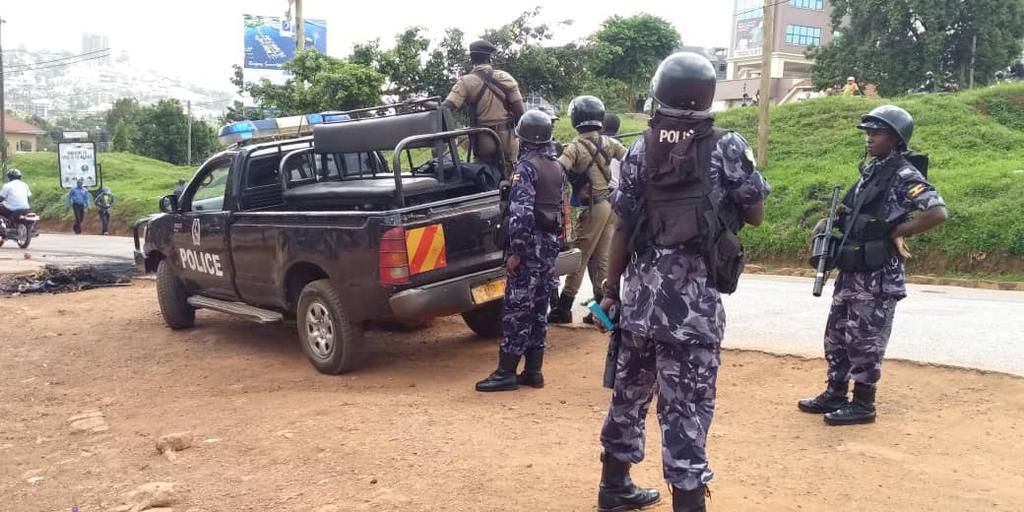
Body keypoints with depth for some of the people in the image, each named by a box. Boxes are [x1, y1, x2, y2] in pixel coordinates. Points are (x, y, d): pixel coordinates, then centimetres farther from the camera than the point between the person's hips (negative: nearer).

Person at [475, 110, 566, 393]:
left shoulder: (526, 166, -14)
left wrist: (516, 251, -20)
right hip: (551, 243, 9)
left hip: (532, 245, -9)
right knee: (538, 308, 11)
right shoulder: (557, 167, 14)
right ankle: (533, 370, 15)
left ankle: (507, 372, -3)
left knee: (517, 308, -5)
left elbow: (521, 213, -22)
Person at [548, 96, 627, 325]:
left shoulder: (575, 147, -13)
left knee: (579, 258, 0)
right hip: (610, 203, 6)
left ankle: (564, 308, 6)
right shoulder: (608, 142, 5)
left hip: (593, 207, -6)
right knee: (601, 259, 12)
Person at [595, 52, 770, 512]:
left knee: (630, 390, 17)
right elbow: (756, 215, 4)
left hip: (641, 293, 4)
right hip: (694, 300, -4)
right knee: (686, 404, 0)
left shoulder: (639, 150, 5)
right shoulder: (727, 147, -3)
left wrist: (610, 290, 13)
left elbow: (623, 227, 5)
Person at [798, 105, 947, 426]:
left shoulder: (904, 177, -13)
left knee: (865, 341, 0)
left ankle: (863, 404, 12)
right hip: (851, 272, 9)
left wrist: (898, 232, -16)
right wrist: (828, 223, 4)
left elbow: (938, 213, -24)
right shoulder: (870, 172, 13)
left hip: (878, 277, -9)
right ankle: (835, 395, 26)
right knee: (837, 335, 14)